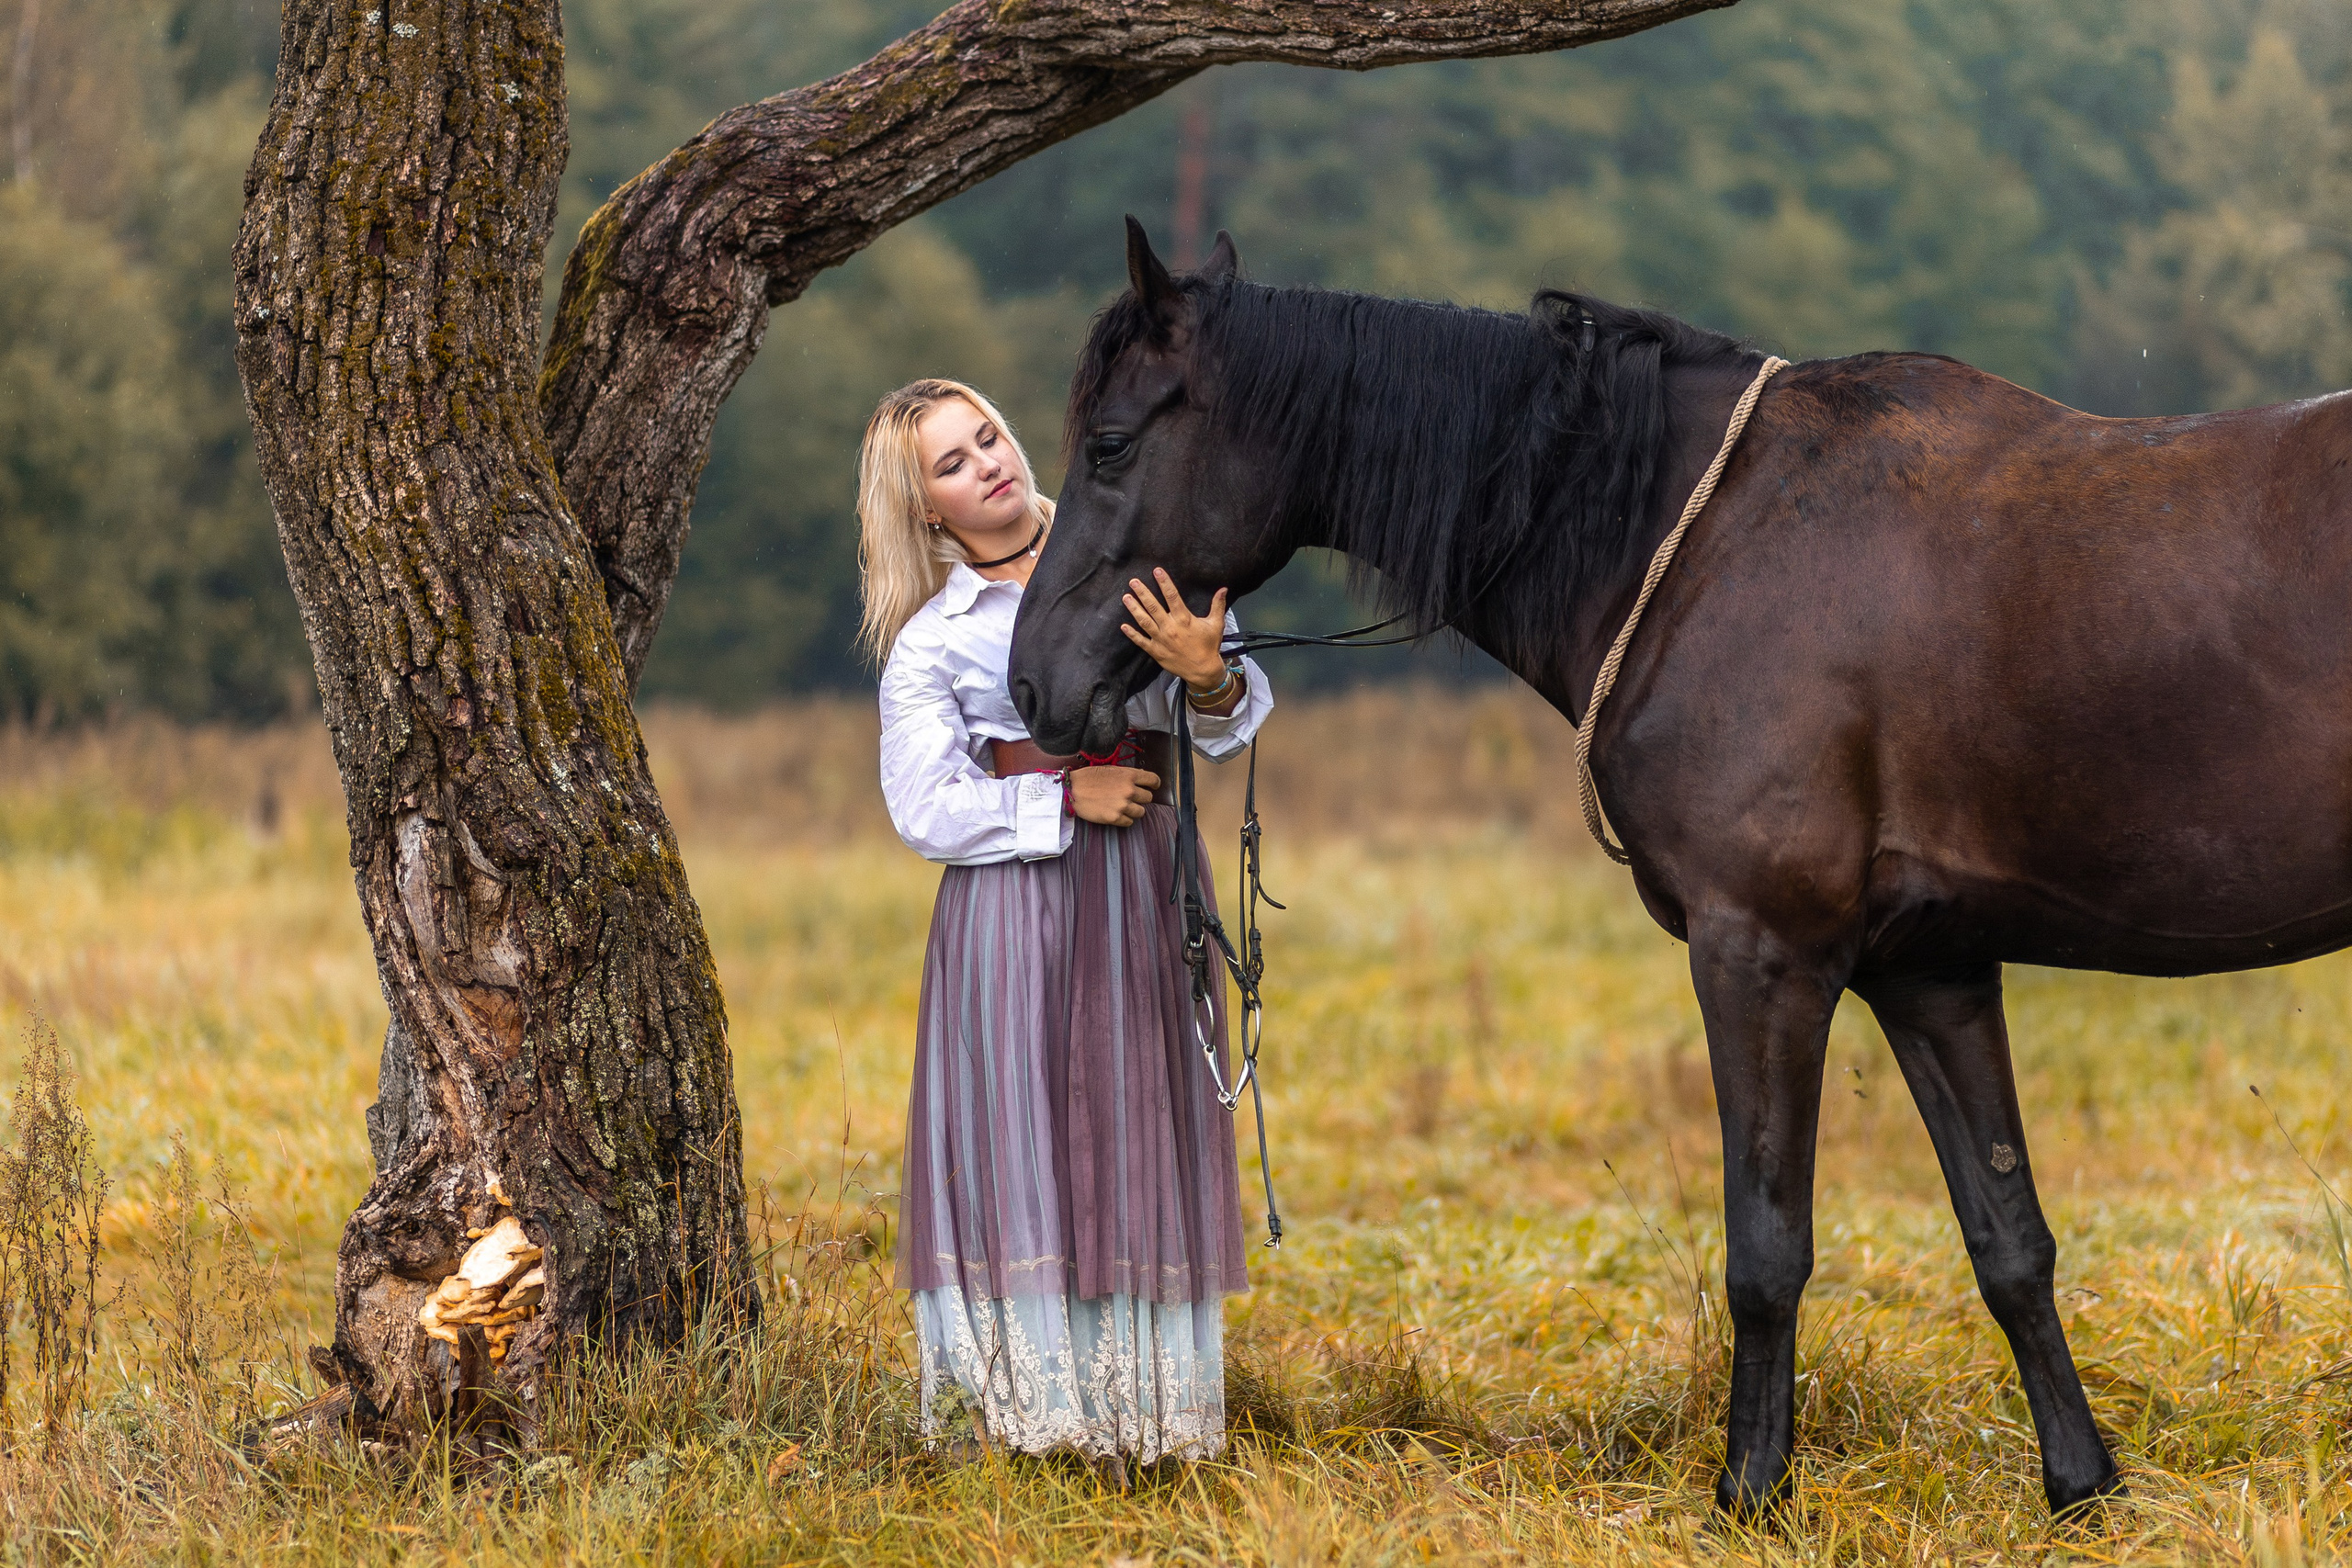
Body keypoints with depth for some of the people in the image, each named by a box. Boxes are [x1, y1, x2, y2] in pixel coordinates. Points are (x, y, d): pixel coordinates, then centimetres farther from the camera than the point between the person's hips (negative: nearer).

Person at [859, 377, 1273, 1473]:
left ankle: (1137, 1421, 4)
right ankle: (1030, 1414, -1)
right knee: (1018, 1143, -5)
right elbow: (924, 808, -1)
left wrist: (1207, 677, -19)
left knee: (1137, 1138, 1)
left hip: (1143, 899, 1)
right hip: (1012, 911, -1)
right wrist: (1063, 800, -11)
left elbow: (1233, 727, 3)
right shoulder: (930, 639, 6)